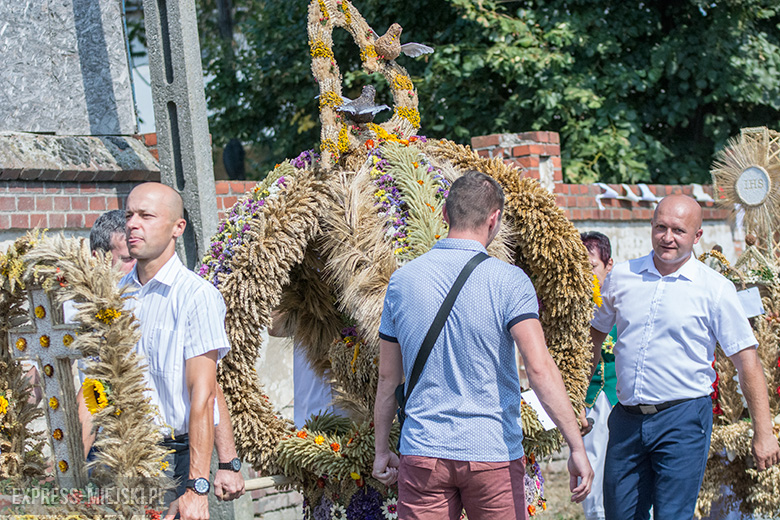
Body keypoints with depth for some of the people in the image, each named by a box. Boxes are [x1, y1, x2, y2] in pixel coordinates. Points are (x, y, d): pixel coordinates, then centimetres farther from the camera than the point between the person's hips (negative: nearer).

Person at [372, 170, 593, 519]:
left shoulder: (402, 280, 3)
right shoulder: (508, 281, -8)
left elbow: (388, 376, 9)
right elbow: (539, 367, -18)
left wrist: (382, 449, 19)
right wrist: (576, 446, -16)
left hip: (423, 451, 3)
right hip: (493, 454, -2)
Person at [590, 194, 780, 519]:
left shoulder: (715, 289, -3)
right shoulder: (621, 276, 7)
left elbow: (747, 361, -3)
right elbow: (594, 334, 20)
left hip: (683, 420, -4)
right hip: (626, 419, 4)